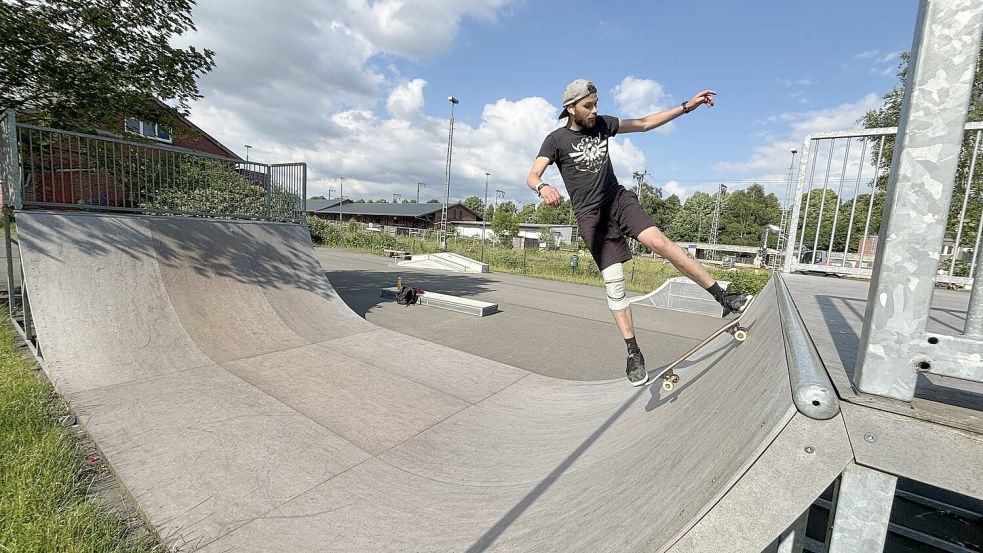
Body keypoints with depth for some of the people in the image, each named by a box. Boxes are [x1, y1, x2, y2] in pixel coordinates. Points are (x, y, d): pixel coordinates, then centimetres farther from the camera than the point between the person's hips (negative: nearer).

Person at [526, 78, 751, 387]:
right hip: (590, 214, -3)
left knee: (658, 241, -23)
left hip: (618, 199, 4)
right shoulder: (557, 139, -3)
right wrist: (543, 187, -41)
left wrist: (687, 106, 13)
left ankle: (724, 298, -17)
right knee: (614, 283, -8)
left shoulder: (602, 124, 9)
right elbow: (532, 176, -17)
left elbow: (644, 124, 18)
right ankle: (633, 354, 1)